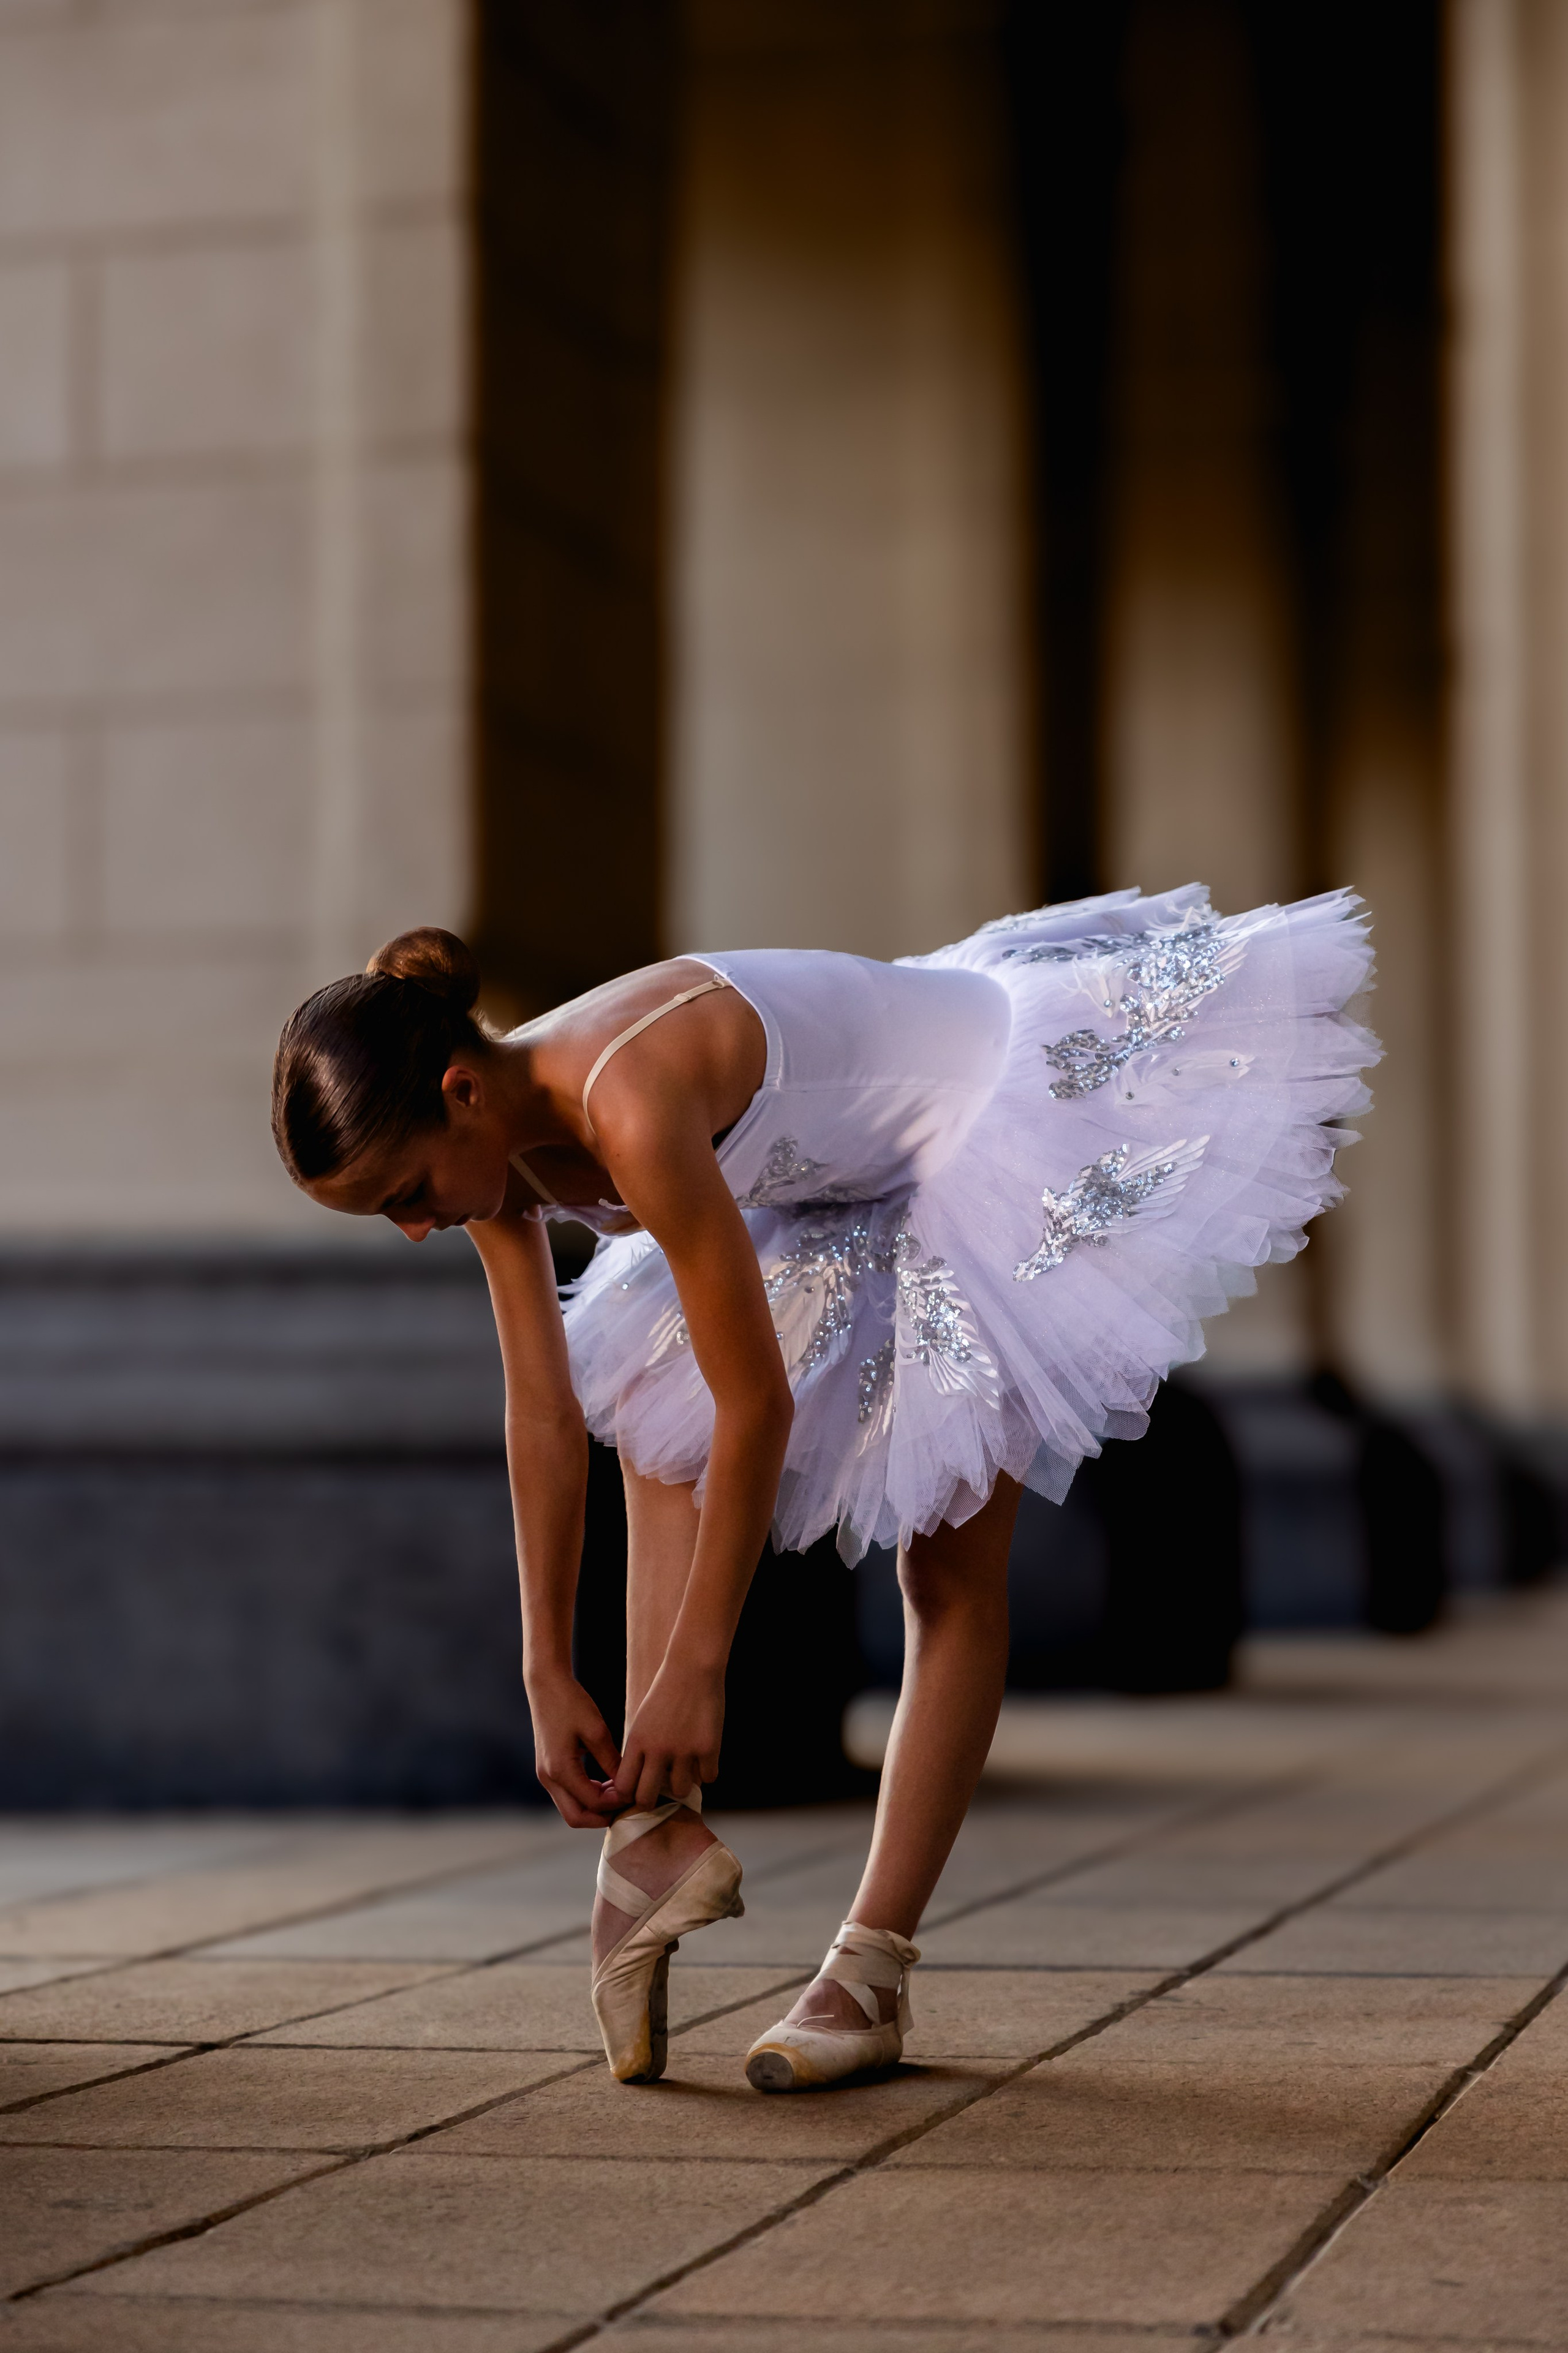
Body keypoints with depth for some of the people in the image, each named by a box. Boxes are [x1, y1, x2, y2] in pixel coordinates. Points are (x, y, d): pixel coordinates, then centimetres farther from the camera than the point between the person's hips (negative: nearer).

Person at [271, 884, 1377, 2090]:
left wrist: (692, 1670, -23)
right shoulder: (498, 1138, -10)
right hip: (857, 1170, 9)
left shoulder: (628, 1108, -36)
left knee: (952, 1561, -6)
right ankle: (657, 1831, 0)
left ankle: (873, 1972, -2)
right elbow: (544, 1413, -4)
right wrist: (550, 1675, -3)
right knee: (656, 1427, 6)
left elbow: (760, 1406, -30)